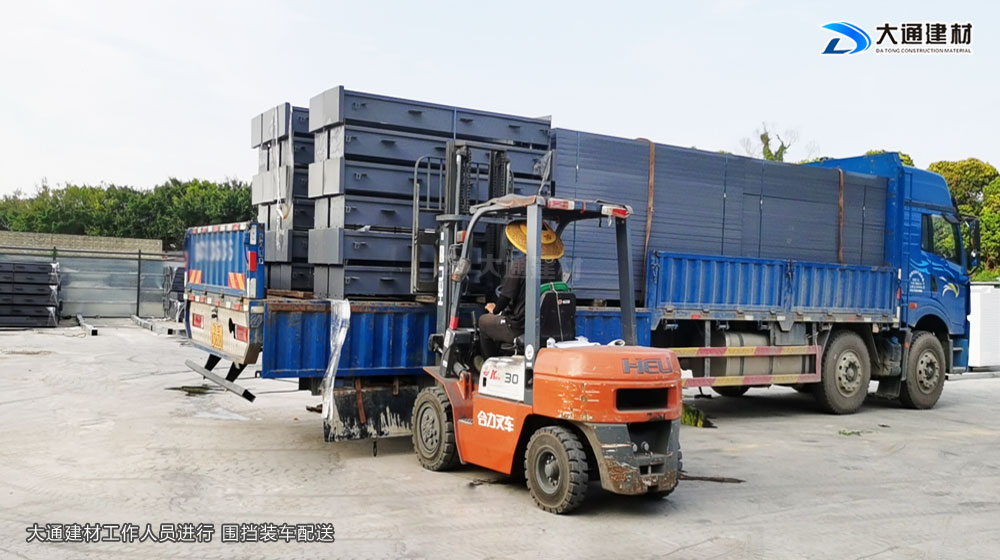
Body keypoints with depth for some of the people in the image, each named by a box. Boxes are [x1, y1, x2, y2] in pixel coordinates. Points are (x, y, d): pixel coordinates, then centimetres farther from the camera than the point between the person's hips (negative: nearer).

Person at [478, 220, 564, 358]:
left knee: (484, 320, 20)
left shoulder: (520, 263, -16)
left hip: (520, 330, -6)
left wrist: (495, 310, 11)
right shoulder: (556, 266, 1)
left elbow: (506, 297, -12)